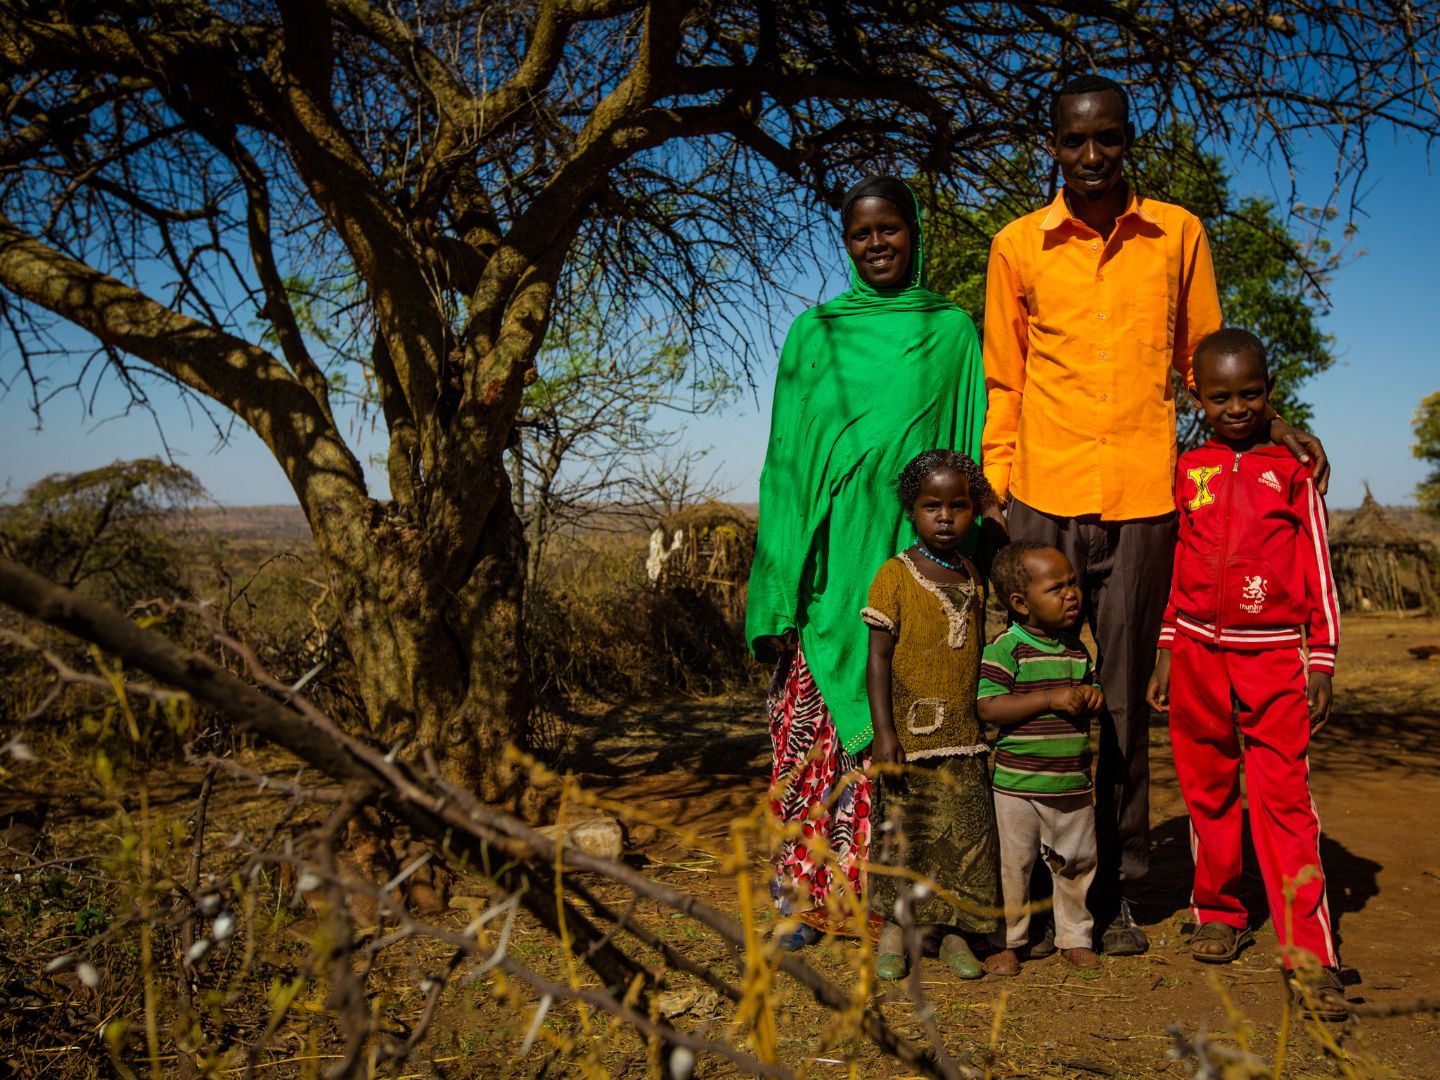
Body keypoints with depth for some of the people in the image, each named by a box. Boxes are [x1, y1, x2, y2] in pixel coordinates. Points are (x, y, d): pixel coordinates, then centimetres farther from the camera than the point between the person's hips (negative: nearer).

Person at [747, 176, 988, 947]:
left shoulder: (954, 331, 9)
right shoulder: (815, 333, 9)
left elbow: (971, 450, 8)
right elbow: (786, 462, 6)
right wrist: (779, 587, -2)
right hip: (831, 568, 0)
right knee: (811, 731, 0)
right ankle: (803, 891, 13)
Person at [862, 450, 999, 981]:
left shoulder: (973, 576, 9)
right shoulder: (896, 575, -7)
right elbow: (878, 657, -9)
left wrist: (991, 725, 16)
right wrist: (883, 731, -14)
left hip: (963, 736, 4)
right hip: (910, 734, -4)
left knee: (965, 832, 5)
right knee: (903, 832, 5)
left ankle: (953, 932, 18)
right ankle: (894, 929, 21)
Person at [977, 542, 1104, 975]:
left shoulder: (1075, 648, 9)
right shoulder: (1006, 648, -12)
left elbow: (1090, 702, 20)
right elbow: (988, 708, -20)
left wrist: (1092, 698, -5)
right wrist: (1050, 699, -22)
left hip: (1073, 784, 6)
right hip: (1017, 784, -5)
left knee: (1076, 863, 15)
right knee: (1012, 866, 6)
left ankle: (1075, 936, 32)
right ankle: (1006, 941, 23)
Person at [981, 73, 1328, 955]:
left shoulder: (1180, 234, 9)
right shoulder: (1017, 246, 7)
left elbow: (1205, 358, 16)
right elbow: (1003, 384, 10)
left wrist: (1265, 425, 0)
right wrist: (997, 489, 3)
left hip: (1141, 500, 0)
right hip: (1044, 498, 0)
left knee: (1124, 701, 6)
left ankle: (1120, 891, 17)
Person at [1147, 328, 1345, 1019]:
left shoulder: (1293, 470, 3)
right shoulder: (1187, 472, 9)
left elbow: (1317, 571, 5)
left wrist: (1322, 661, 1)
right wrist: (1165, 654, 11)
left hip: (1275, 656, -2)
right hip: (1199, 652, 3)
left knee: (1283, 796, -7)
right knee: (1207, 789, 10)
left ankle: (1309, 952, -3)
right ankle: (1218, 913, 25)